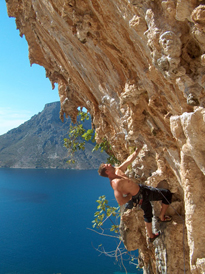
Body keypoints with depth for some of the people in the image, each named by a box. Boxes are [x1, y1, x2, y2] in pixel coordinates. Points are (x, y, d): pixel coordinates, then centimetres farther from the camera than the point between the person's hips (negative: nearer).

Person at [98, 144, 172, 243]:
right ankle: (162, 217, 20)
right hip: (140, 196, -8)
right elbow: (121, 202, -37)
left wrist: (139, 148, 1)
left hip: (142, 189, 8)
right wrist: (130, 195, -21)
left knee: (147, 214, 28)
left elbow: (130, 159, 2)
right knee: (167, 194, 3)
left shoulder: (118, 170, -9)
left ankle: (151, 236, 47)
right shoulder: (115, 183, -34)